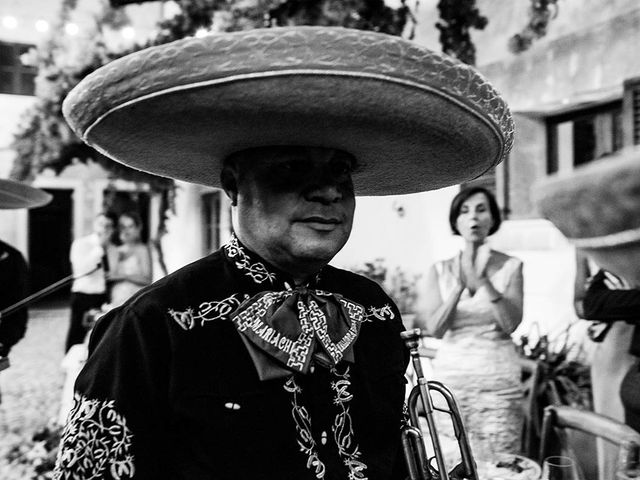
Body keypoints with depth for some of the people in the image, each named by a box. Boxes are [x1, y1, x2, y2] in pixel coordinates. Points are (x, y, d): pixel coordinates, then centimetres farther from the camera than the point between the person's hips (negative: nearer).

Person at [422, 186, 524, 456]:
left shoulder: (510, 266, 3)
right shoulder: (440, 270, 4)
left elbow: (511, 323, -7)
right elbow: (435, 329, -6)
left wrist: (483, 282, -18)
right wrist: (460, 285, -17)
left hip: (498, 377, -1)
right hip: (451, 376, 1)